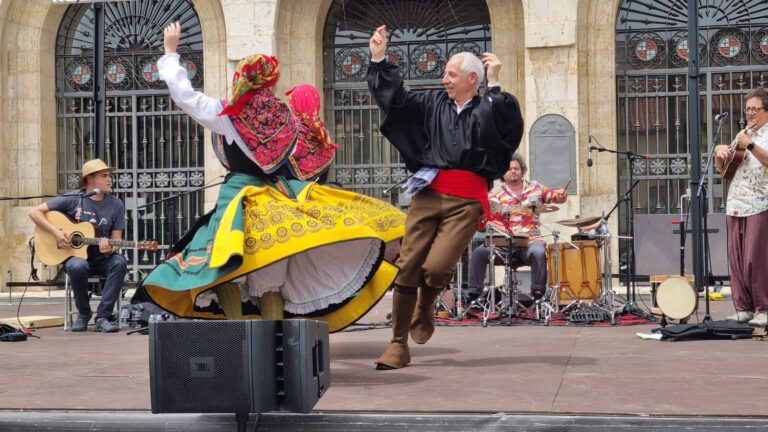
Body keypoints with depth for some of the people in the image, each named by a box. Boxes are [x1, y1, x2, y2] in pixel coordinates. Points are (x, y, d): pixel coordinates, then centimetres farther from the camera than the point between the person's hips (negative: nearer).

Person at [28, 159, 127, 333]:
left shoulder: (116, 205, 3)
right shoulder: (72, 200, -3)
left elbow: (116, 239, 4)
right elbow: (35, 212, -2)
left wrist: (110, 248, -21)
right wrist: (56, 232, -15)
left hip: (102, 258, 2)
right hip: (74, 255, -2)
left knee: (119, 263, -32)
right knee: (77, 266, -37)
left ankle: (103, 317, -26)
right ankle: (83, 314, -10)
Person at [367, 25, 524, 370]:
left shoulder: (487, 110, 4)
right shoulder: (433, 104, 15)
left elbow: (509, 122, -16)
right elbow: (395, 98, 15)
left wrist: (494, 84, -18)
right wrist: (379, 61, 12)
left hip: (466, 200, -3)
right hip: (428, 194, 4)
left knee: (436, 266, -17)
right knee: (407, 267, -2)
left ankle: (425, 308, 19)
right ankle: (398, 344, 7)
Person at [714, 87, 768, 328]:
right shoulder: (742, 135, 22)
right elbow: (722, 169, 23)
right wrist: (720, 153, 4)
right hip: (735, 205, 7)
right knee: (735, 259, 2)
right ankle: (744, 308, 8)